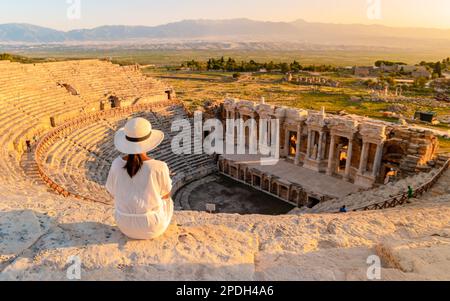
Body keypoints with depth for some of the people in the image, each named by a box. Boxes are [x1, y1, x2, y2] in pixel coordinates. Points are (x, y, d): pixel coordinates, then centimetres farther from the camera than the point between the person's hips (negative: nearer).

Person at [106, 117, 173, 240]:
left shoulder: (117, 164, -16)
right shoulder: (160, 167, -25)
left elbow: (113, 192, 2)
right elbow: (165, 194, -7)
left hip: (125, 224, 3)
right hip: (152, 225, -2)